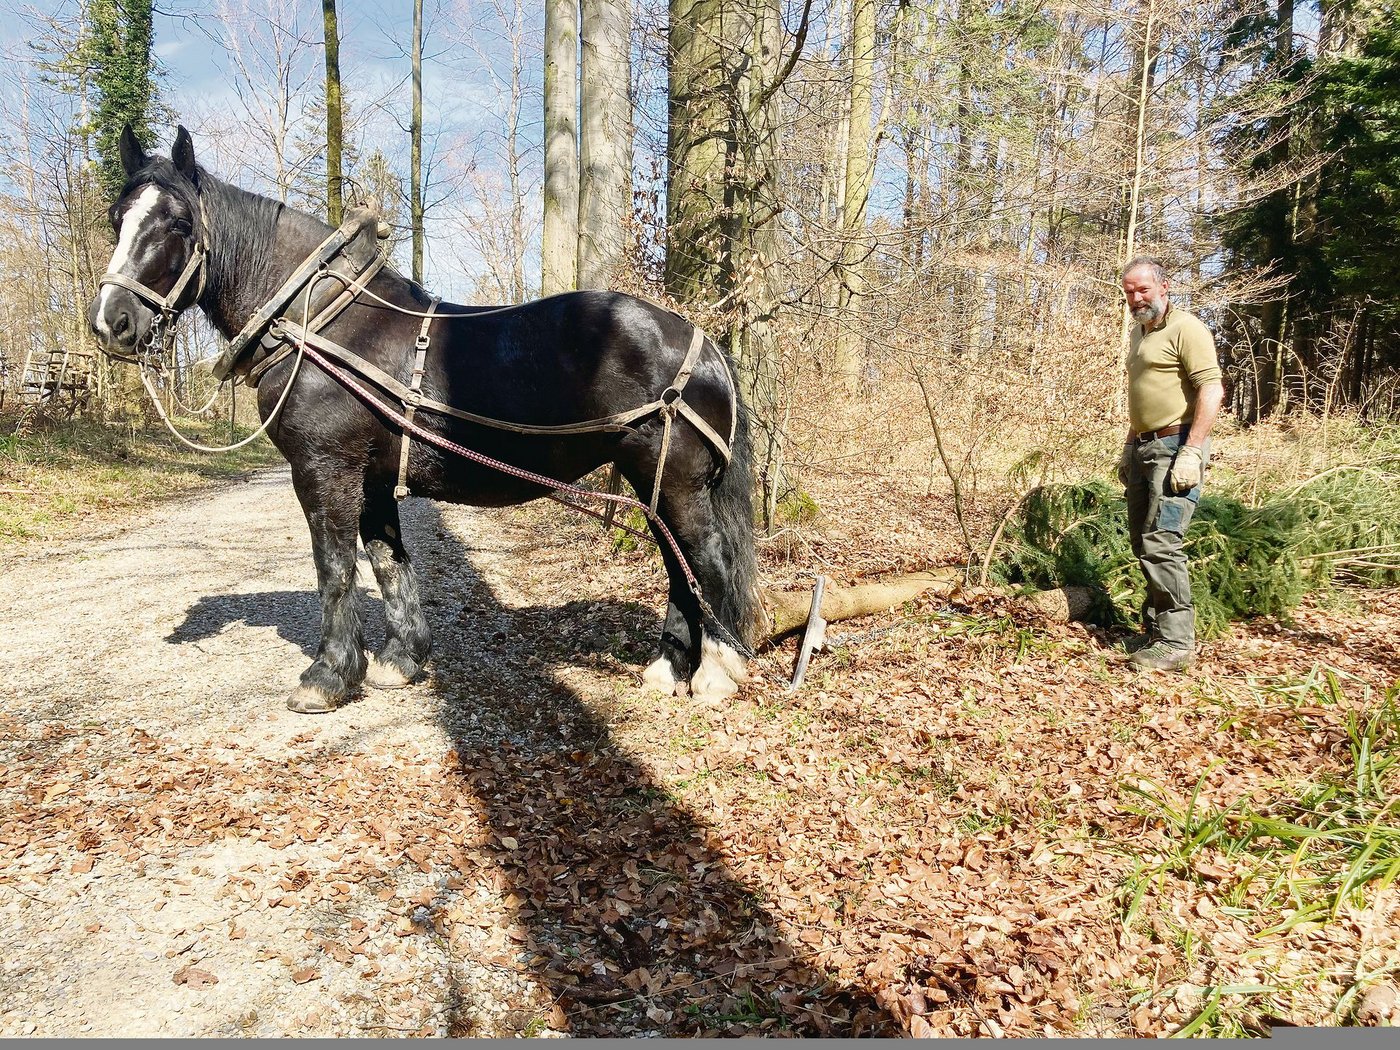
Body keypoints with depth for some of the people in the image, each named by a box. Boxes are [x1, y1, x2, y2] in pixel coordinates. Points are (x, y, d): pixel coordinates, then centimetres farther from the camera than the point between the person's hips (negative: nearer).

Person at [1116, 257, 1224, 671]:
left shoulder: (1185, 328, -8)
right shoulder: (1139, 332, 19)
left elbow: (1212, 391, -17)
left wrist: (1191, 452, -22)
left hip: (1175, 447, -9)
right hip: (1144, 448, 9)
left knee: (1161, 543, -12)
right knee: (1143, 542, 11)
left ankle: (1176, 643, -6)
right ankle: (1155, 629, 21)